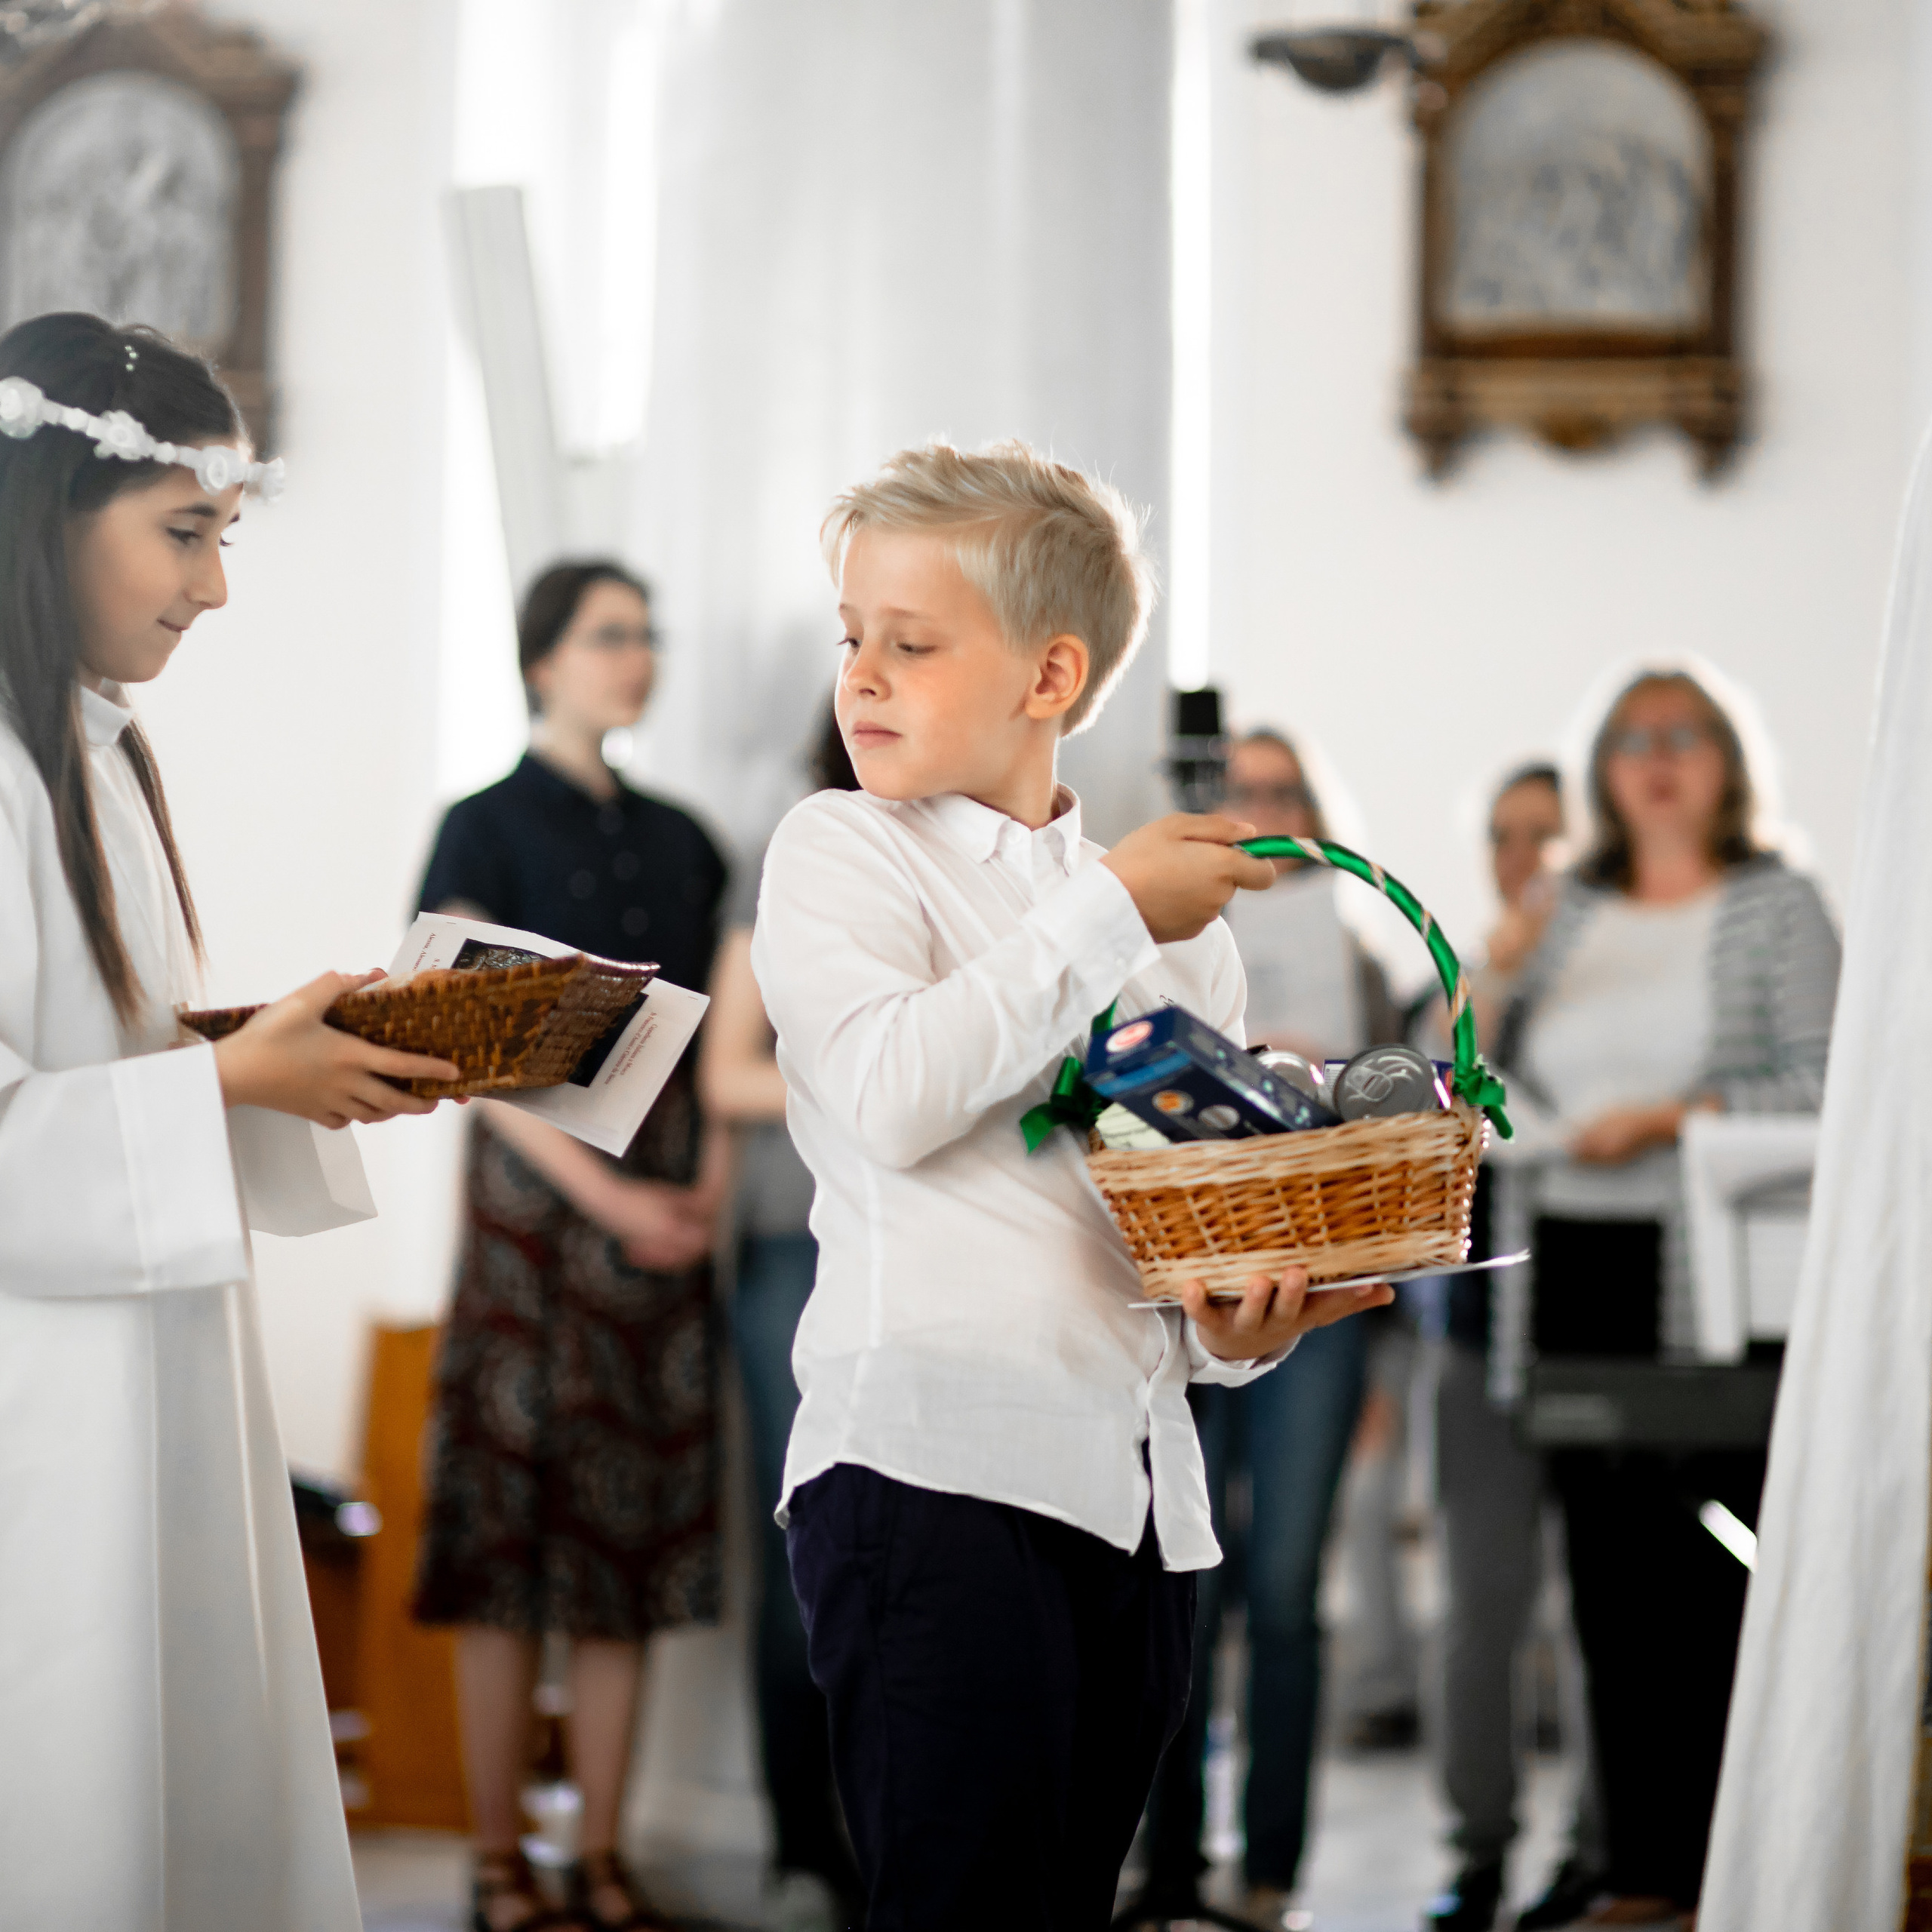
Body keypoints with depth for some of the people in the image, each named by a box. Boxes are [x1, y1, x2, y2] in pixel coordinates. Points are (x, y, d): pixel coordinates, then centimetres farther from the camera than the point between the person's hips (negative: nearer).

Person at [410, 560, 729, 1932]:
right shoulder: (488, 831, 0)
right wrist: (612, 1199, -12)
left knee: (639, 1537, 3)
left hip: (666, 1201, 5)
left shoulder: (679, 841, 16)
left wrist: (710, 1182, -1)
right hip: (537, 1186, -5)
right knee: (518, 1521, -5)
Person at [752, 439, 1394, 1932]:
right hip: (933, 1464, -5)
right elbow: (891, 1096, -15)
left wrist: (1235, 1326, -2)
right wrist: (1111, 912, -9)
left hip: (1136, 1489, 5)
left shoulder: (1177, 924, 17)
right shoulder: (843, 849, 3)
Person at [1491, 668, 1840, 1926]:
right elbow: (1515, 1074, 22)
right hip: (1578, 1267, 5)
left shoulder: (1776, 904, 3)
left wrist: (1672, 1117, -13)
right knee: (1610, 1570, 4)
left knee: (1719, 1572, -8)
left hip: (1710, 1275, -5)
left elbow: (1824, 1081, -5)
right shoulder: (1572, 914, 17)